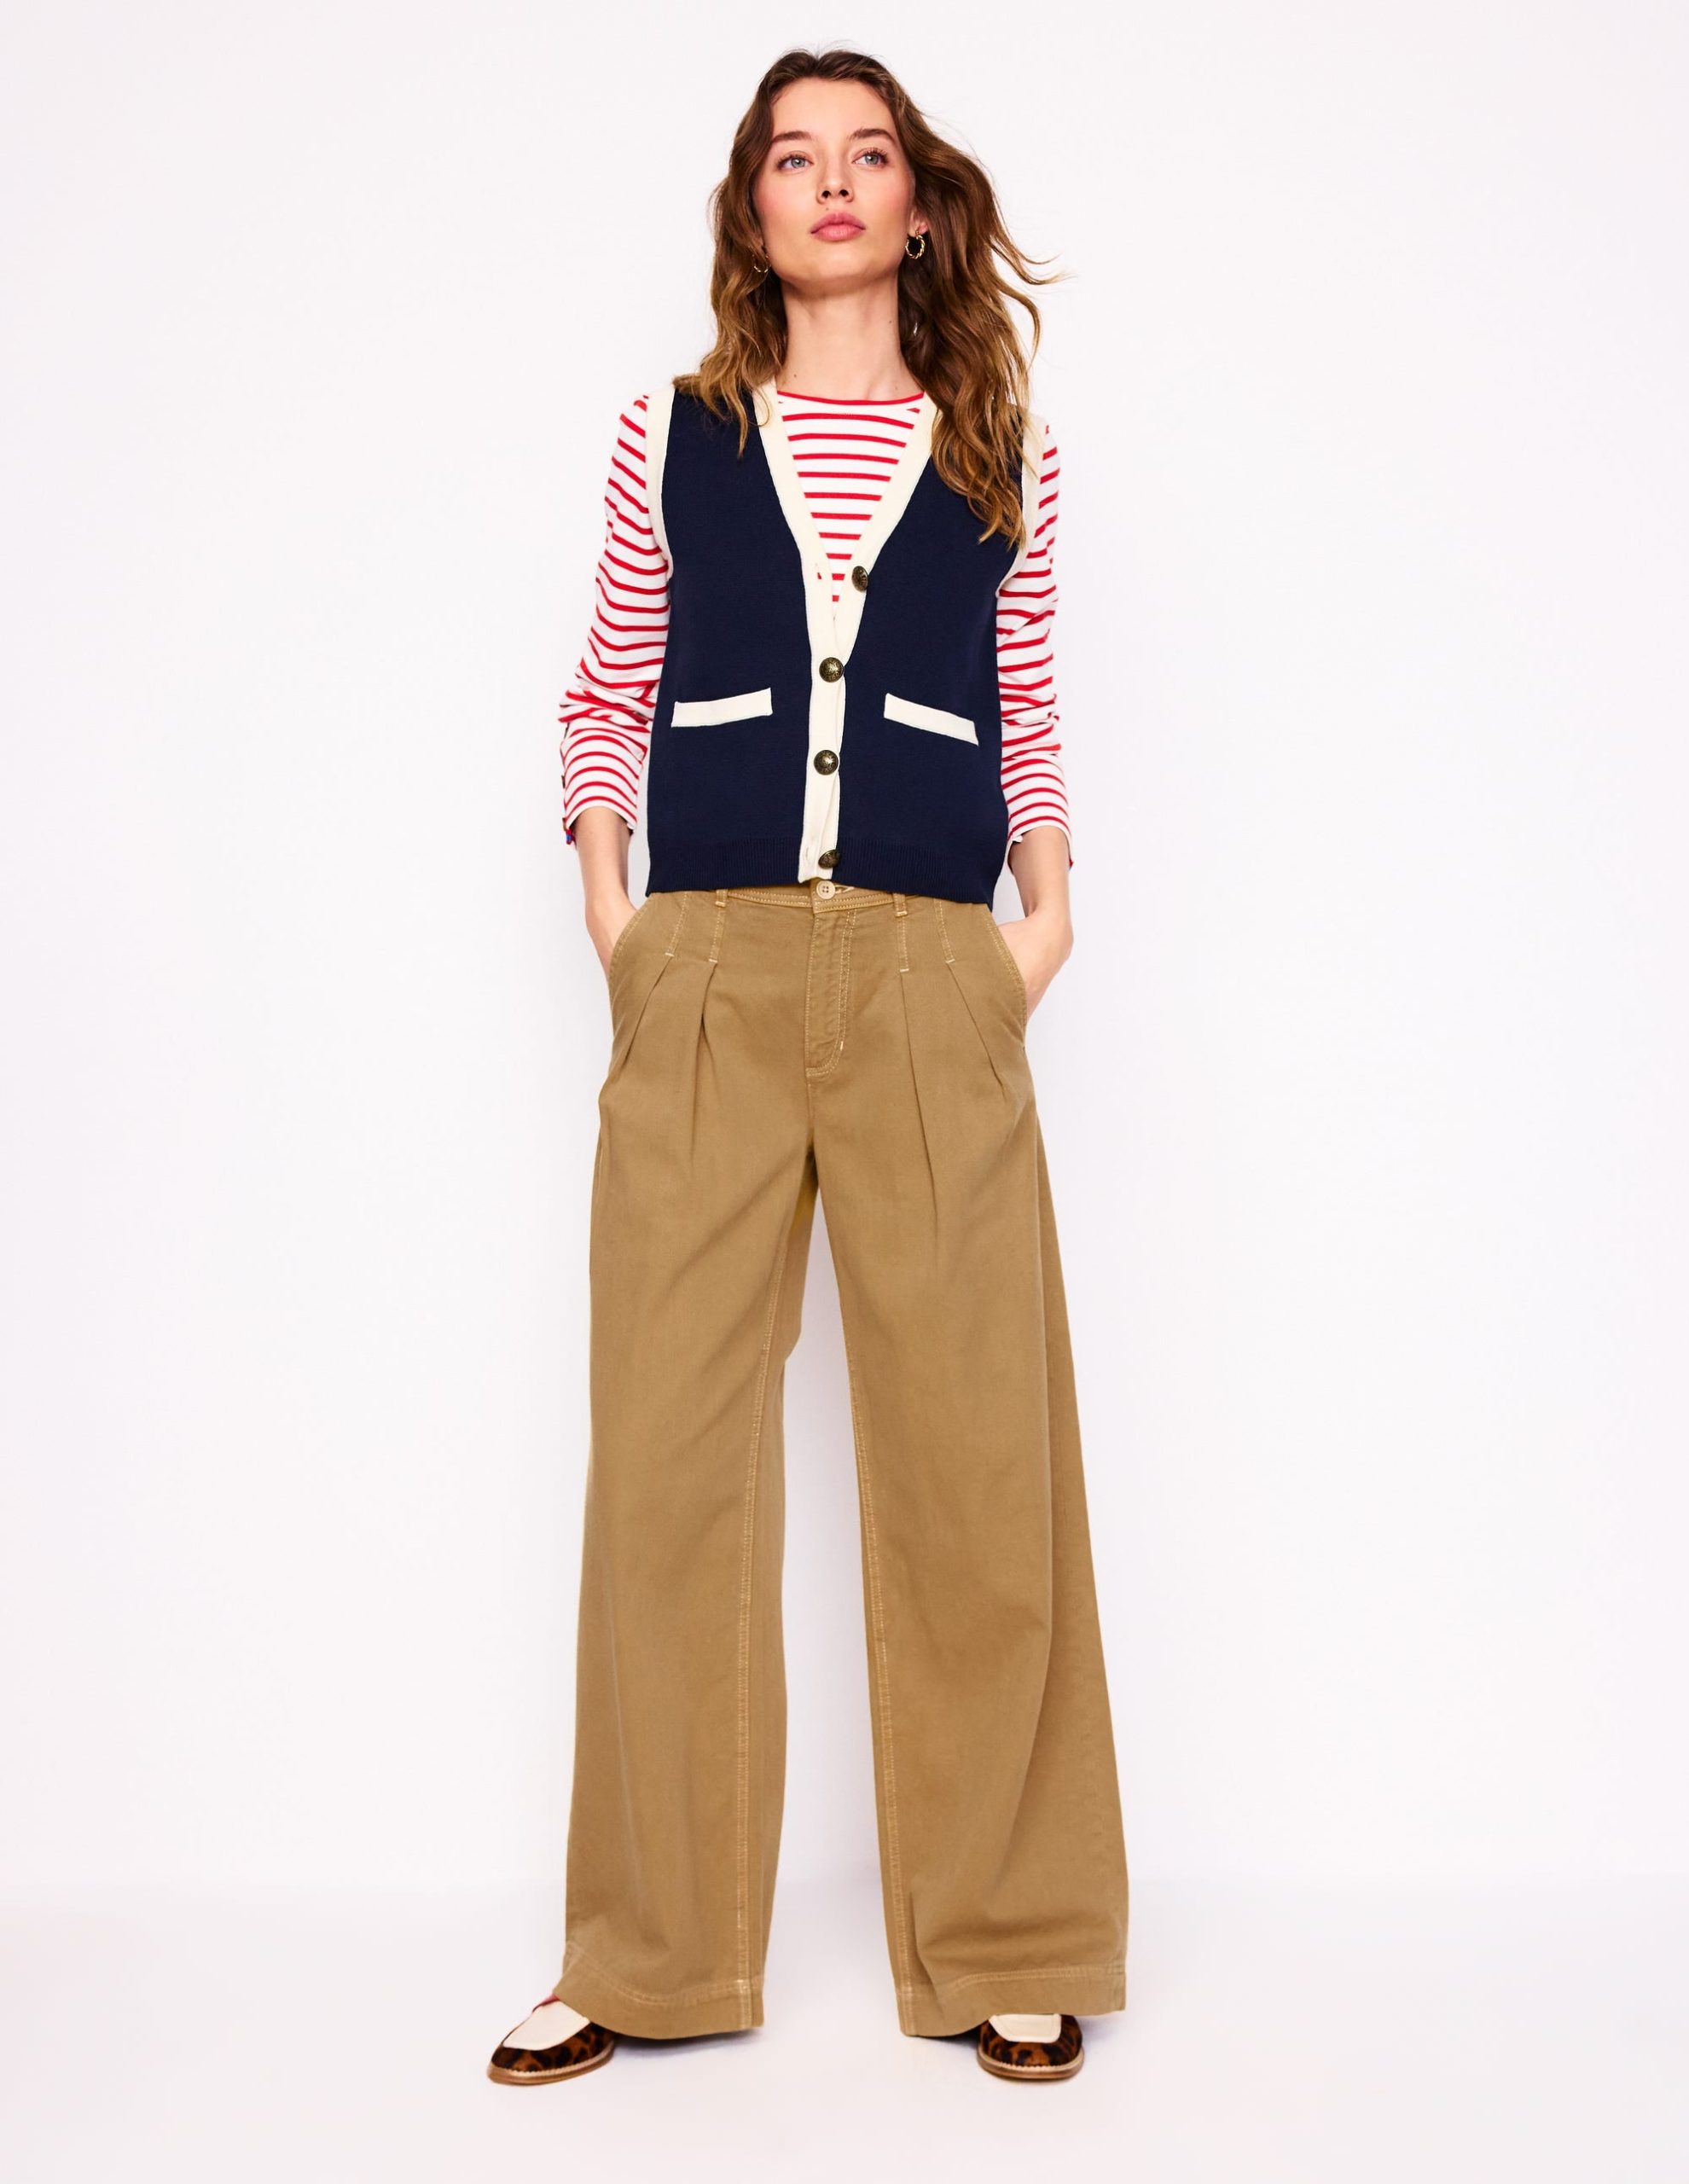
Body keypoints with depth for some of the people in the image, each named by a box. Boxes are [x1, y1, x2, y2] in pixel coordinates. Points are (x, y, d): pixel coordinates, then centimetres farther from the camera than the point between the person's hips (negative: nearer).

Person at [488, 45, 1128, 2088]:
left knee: (971, 1449, 0)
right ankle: (645, 1949, 14)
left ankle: (1007, 1945, 14)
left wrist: (1048, 918, 5)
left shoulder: (1003, 452, 15)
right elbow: (605, 698, 14)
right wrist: (611, 920, 4)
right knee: (666, 1448, 1)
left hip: (932, 981, 0)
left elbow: (1027, 719, 17)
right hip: (704, 977, 0)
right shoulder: (671, 431, 14)